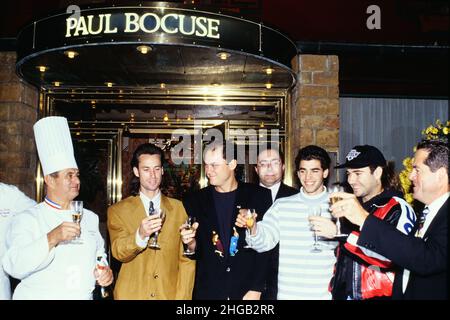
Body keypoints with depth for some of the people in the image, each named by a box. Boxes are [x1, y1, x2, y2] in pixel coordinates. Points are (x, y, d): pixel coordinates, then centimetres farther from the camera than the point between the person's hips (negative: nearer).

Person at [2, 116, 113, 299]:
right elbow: (15, 266, -21)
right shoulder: (27, 219, -10)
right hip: (40, 295, -4)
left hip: (85, 296, 5)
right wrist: (51, 239, -32)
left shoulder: (89, 217, 6)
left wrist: (105, 271, -5)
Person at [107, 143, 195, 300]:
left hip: (169, 294, 1)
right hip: (131, 294, -1)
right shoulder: (117, 211, -2)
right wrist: (140, 235, -29)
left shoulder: (178, 208, 1)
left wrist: (183, 296, -9)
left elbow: (186, 259, -1)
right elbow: (118, 253, -12)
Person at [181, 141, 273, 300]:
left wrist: (256, 289, -8)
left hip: (248, 292, -1)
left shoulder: (259, 196, -3)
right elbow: (196, 251, 9)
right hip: (207, 292, 2)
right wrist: (191, 244, -11)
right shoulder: (194, 200, 3)